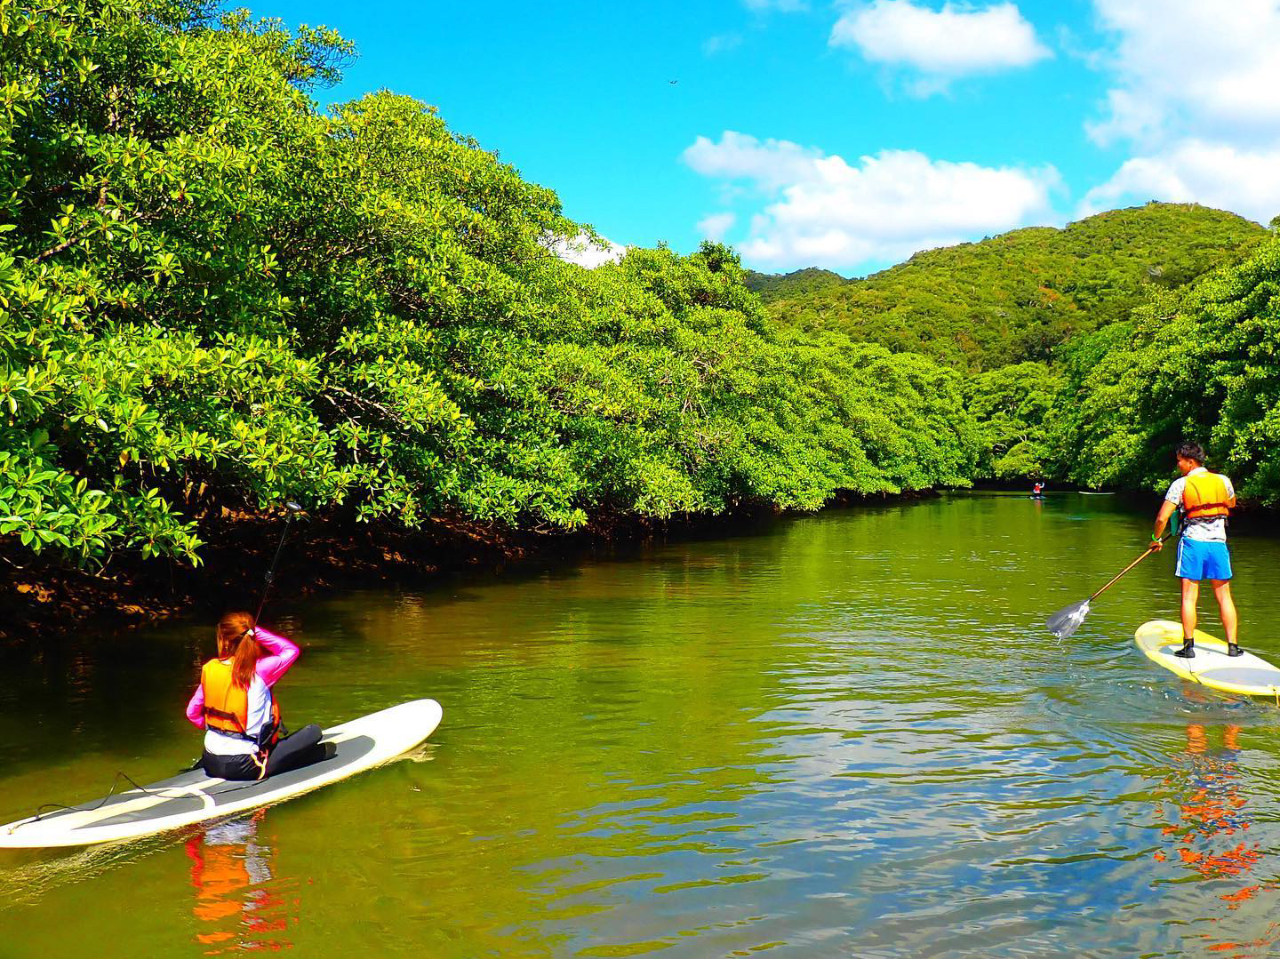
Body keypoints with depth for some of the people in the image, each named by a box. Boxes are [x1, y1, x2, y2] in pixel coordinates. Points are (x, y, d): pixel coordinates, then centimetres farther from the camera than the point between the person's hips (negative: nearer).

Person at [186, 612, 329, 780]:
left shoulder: (209, 669, -1)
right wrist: (256, 631, -7)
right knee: (313, 732, 2)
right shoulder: (259, 670, -15)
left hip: (211, 764, 5)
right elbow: (291, 650, -1)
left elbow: (192, 712, 6)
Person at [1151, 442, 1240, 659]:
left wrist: (1156, 539, 7)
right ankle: (1232, 645, 12)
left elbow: (1162, 518, -9)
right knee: (1224, 596, 11)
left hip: (1192, 543, -3)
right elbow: (1231, 504, 26)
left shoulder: (1180, 484, -6)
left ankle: (1188, 645, -2)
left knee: (1189, 597, 1)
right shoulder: (1223, 480, 4)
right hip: (1218, 543, 3)